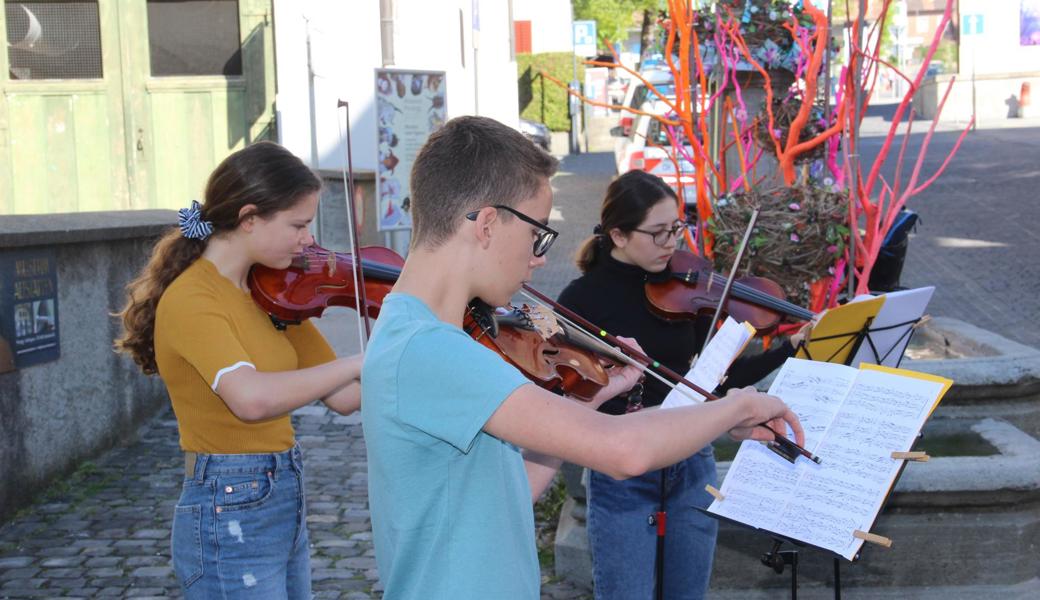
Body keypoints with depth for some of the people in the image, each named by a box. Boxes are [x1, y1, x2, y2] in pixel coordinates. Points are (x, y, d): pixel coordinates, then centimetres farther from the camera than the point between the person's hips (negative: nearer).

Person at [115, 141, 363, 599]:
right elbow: (252, 398, -37)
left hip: (285, 504, 8)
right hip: (230, 517, -8)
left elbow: (343, 398, 5)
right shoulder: (191, 300, -19)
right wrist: (358, 362, -29)